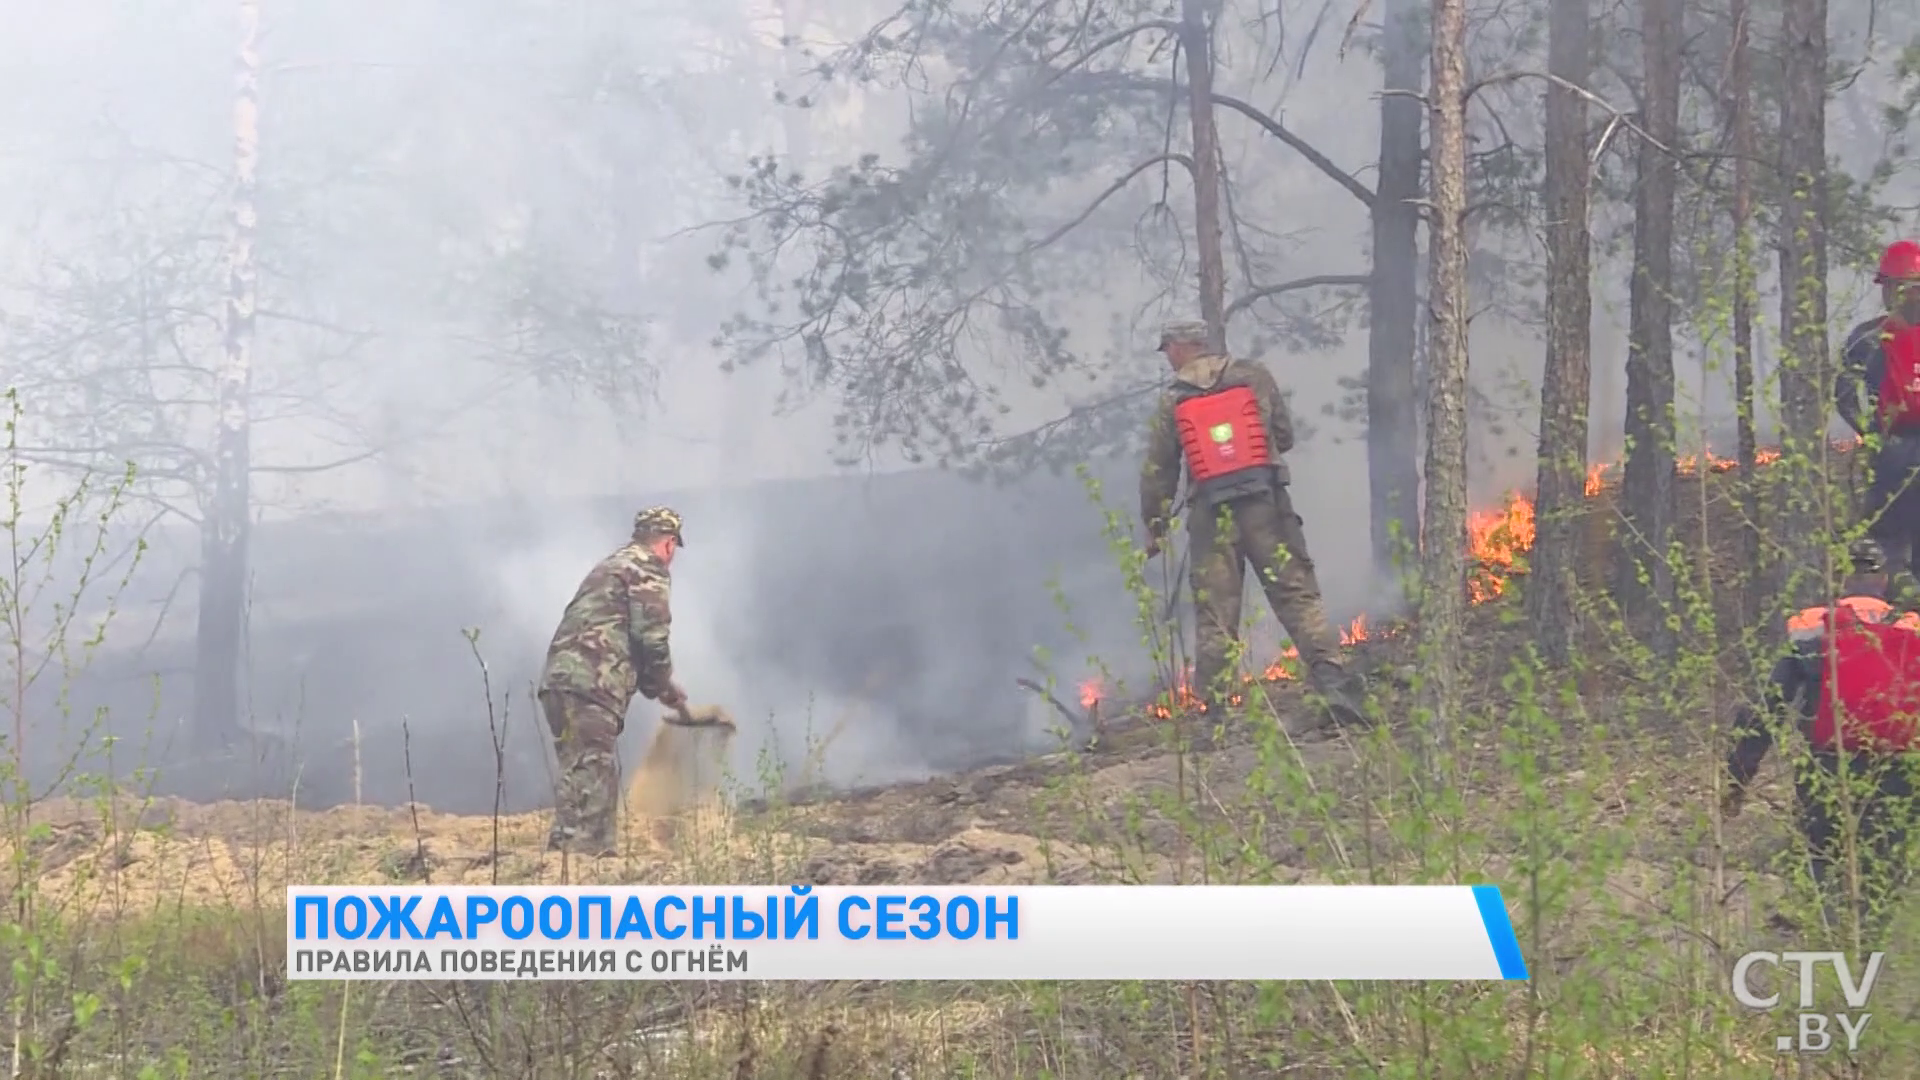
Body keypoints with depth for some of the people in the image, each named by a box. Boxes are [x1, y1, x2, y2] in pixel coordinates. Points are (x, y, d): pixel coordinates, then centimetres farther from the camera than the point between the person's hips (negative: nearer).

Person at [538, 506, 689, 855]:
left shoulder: (608, 567, 29)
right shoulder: (646, 570, 0)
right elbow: (651, 637, -9)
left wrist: (655, 686, 29)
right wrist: (664, 686, 8)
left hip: (560, 681, 9)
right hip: (589, 685, -9)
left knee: (588, 780, 14)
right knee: (589, 783, -13)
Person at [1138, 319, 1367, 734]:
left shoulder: (1172, 402, 5)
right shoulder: (1255, 378, 6)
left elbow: (1157, 471, 7)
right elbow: (1285, 436, 12)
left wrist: (1154, 528, 18)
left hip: (1211, 515, 0)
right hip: (1266, 506, 0)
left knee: (1214, 617, 5)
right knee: (1298, 597, -4)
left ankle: (1215, 710, 5)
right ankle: (1332, 681, -19)